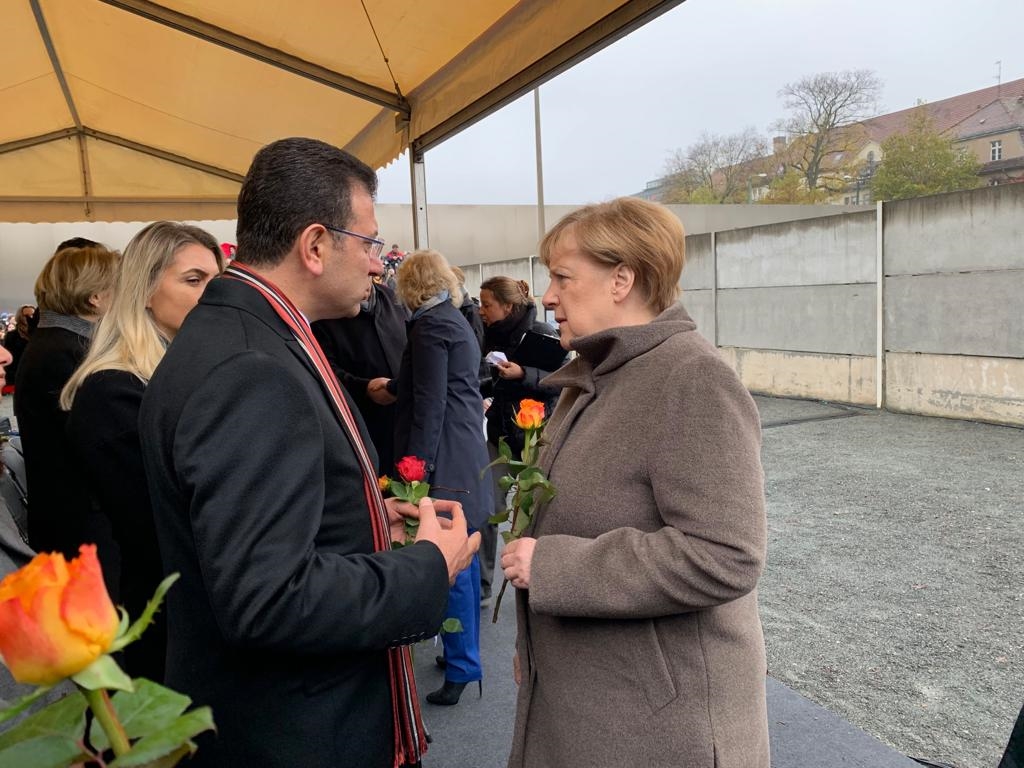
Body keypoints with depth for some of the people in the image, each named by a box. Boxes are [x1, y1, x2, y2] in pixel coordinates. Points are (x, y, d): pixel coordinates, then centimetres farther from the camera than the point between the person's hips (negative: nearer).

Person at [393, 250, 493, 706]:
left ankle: (461, 666, 5)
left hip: (445, 458, -10)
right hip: (468, 450, 10)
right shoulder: (458, 321, 17)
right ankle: (464, 654, 29)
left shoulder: (429, 326, -11)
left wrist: (419, 464, -16)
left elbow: (429, 401, -17)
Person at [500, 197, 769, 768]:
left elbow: (723, 557, -29)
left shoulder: (694, 381, -21)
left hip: (659, 716, -8)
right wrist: (533, 645, 16)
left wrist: (550, 566, -24)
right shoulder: (596, 377, 8)